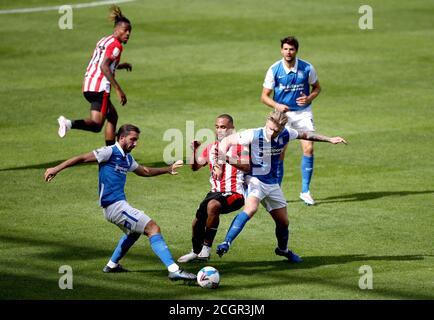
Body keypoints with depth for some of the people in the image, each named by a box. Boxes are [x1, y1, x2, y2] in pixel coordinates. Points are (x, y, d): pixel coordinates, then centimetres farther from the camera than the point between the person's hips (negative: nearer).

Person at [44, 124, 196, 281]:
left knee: (134, 231, 34)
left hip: (119, 205, 10)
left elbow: (144, 171, 33)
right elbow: (82, 158, -10)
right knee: (153, 228, -14)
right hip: (114, 205, -10)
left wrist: (168, 169, 29)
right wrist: (56, 169, -13)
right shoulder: (110, 152, -10)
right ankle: (174, 270, -23)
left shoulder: (127, 158, 16)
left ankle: (112, 265, 42)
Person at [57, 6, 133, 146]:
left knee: (113, 116, 23)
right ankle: (70, 124, -37)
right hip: (100, 88, -10)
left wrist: (120, 66, 35)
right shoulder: (116, 45, -8)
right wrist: (118, 89, -23)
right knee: (96, 125, -15)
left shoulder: (104, 41, 19)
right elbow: (104, 67, -21)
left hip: (88, 86, 10)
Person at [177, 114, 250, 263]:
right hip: (216, 192, 6)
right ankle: (196, 251, 30)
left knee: (213, 205, -35)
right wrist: (193, 150, -4)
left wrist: (226, 158, -33)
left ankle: (206, 248, -25)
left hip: (234, 194, -6)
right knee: (197, 222, -2)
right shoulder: (211, 147, 15)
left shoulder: (239, 145, -4)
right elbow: (195, 167, 15)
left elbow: (246, 167, -20)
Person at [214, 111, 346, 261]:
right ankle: (226, 243, -38)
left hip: (272, 183, 5)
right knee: (251, 208, -35)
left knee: (283, 222, 12)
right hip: (255, 180, -5)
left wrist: (329, 139, 17)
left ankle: (283, 249, 42)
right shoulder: (254, 135, -21)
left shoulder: (286, 134, -8)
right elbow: (227, 141, -14)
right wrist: (219, 163, -26)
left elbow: (304, 134, 14)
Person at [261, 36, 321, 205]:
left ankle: (305, 191, -1)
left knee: (308, 148, -12)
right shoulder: (274, 69, -8)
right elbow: (264, 96, -2)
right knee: (279, 153, -4)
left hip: (303, 113, 0)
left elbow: (317, 87, 10)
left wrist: (309, 98, -11)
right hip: (282, 113, 0)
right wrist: (276, 105, -21)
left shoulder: (307, 68, -6)